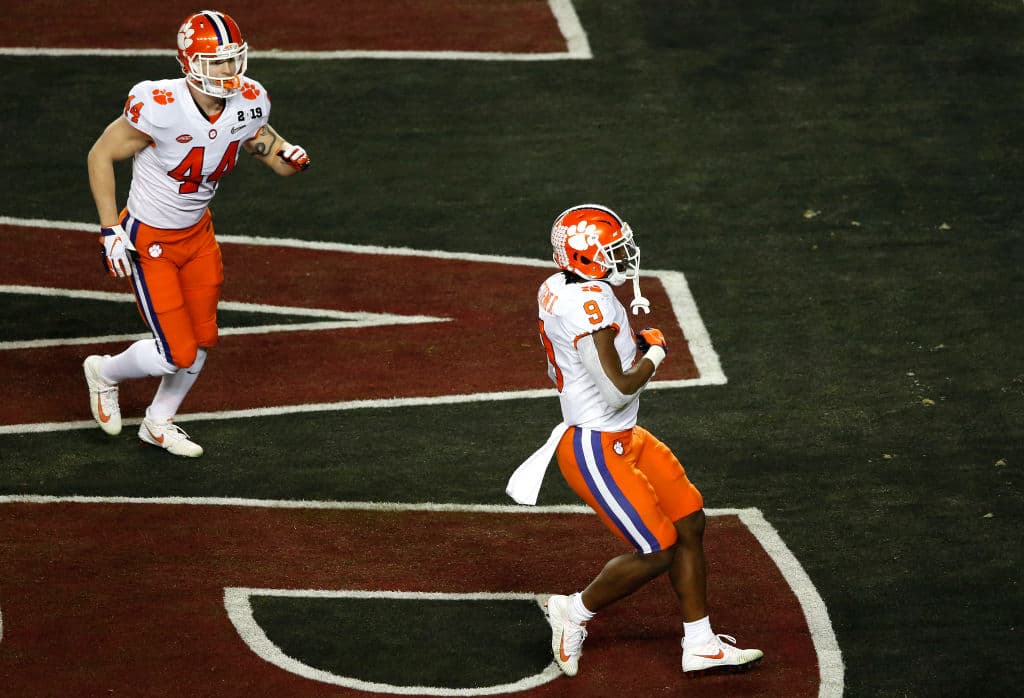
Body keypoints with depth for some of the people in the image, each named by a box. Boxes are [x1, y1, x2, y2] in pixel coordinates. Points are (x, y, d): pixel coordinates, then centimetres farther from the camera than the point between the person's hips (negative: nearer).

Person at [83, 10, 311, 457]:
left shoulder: (248, 105, -13)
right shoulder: (160, 108, -30)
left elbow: (278, 159, 3)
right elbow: (100, 156, -17)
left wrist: (290, 158, -22)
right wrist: (111, 231, -18)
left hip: (198, 233, 6)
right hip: (149, 241, -6)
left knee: (202, 341, 14)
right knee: (178, 355, -4)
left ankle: (158, 424, 39)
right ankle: (105, 373, 27)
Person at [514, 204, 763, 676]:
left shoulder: (559, 288, 6)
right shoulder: (589, 303, -25)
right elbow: (618, 389, -27)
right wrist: (654, 355, -8)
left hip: (623, 438, 10)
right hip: (595, 451, -10)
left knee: (689, 523, 12)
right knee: (658, 552, -6)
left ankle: (701, 646, 19)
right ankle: (575, 613, 15)